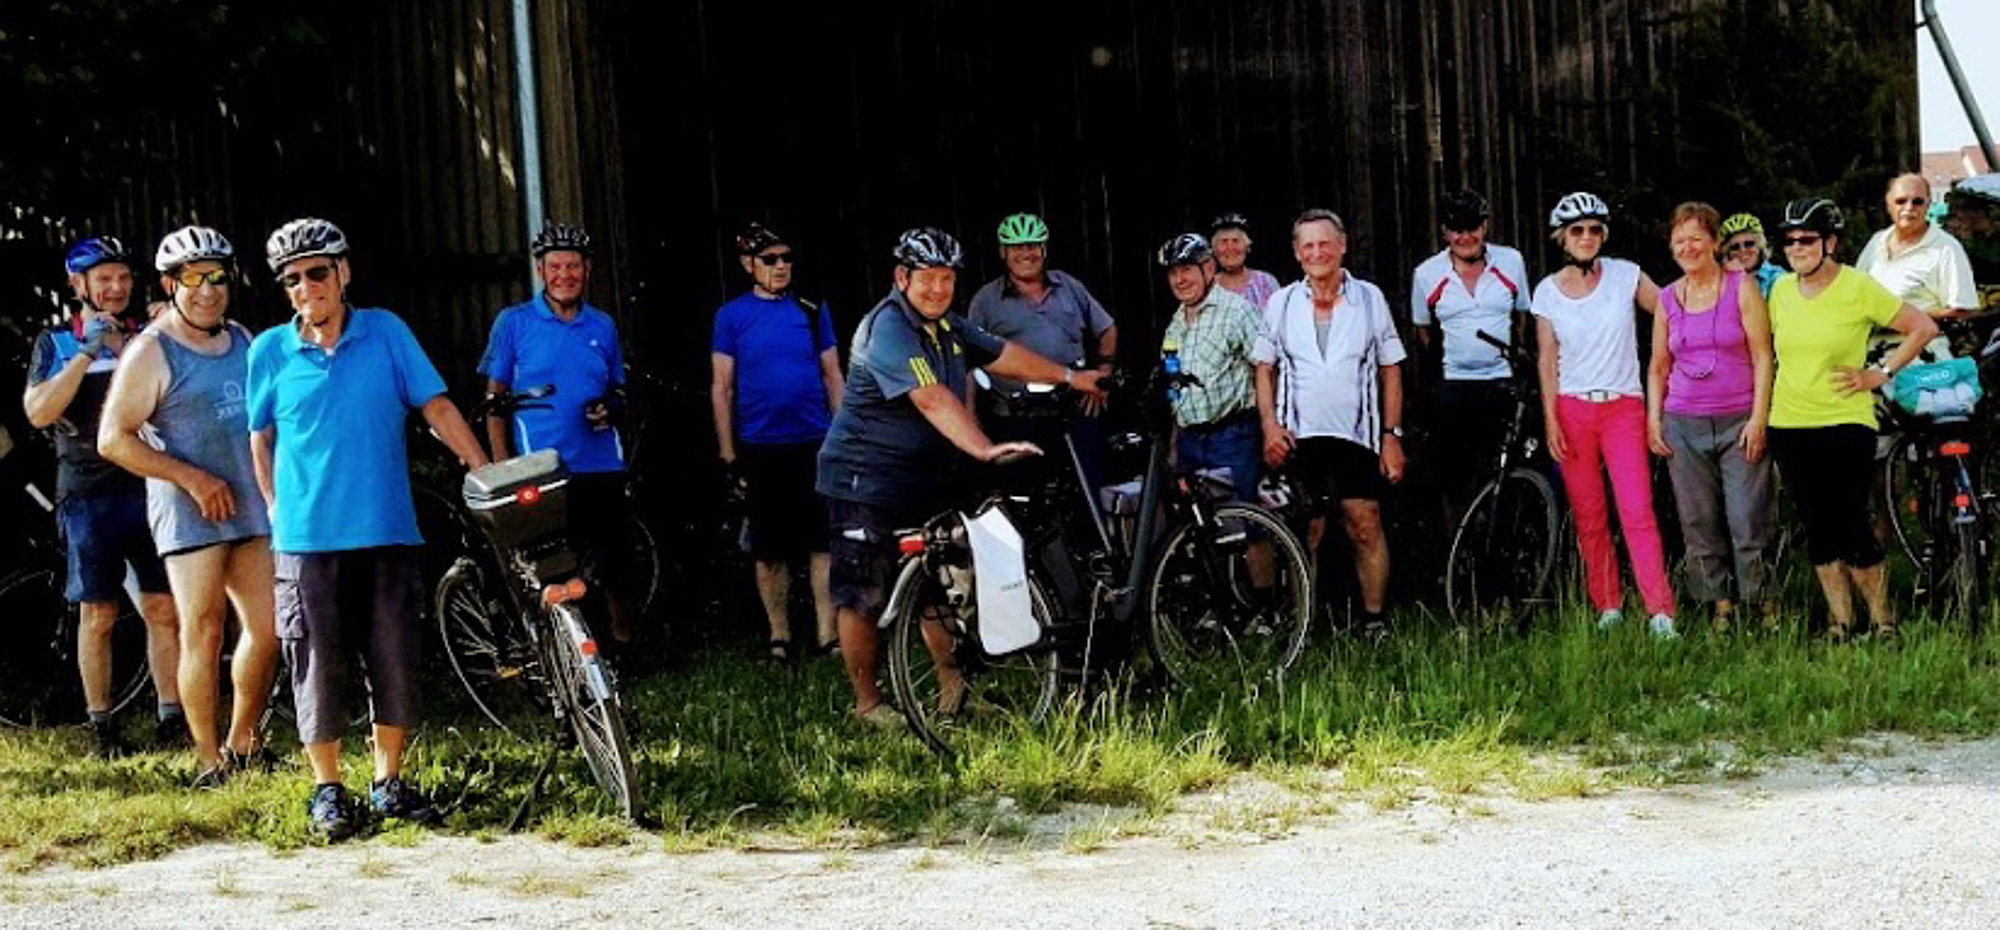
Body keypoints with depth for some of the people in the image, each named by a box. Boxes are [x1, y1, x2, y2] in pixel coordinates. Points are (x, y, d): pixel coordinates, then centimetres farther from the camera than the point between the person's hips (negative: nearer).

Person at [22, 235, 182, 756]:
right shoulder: (57, 343, 8)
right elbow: (38, 412, -6)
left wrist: (124, 347, -14)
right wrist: (87, 352, -12)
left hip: (149, 486, 1)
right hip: (88, 494, -1)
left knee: (164, 609, -2)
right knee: (98, 616, 3)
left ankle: (171, 718, 3)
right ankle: (100, 726, 10)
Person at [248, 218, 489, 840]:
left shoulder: (386, 333, 5)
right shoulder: (269, 351, 3)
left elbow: (436, 407, 5)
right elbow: (258, 441, 11)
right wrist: (280, 513, 5)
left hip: (386, 532, 1)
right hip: (307, 538, -1)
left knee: (395, 661, 4)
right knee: (319, 665, 1)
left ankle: (389, 782, 19)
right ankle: (327, 789, 15)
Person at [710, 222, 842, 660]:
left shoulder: (811, 311, 8)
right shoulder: (731, 316, 3)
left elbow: (833, 376, 12)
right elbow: (721, 388, 3)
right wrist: (729, 456, -1)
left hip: (814, 443, 1)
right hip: (760, 449, -1)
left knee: (823, 542, -3)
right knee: (769, 549, 5)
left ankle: (828, 634, 2)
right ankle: (779, 636, 16)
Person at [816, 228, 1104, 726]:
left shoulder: (947, 325, 8)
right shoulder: (888, 329, -22)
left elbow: (1002, 354, 19)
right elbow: (932, 399, -33)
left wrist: (1070, 377, 18)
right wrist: (985, 450, -41)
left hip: (924, 476, 9)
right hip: (866, 479, -9)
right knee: (863, 596, -2)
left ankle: (952, 690, 18)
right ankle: (867, 702, 7)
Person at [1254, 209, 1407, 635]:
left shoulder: (1369, 298, 6)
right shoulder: (1281, 303, 9)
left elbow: (1390, 371, 8)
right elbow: (1264, 368, 13)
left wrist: (1392, 435, 3)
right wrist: (1269, 424, -1)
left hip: (1357, 434, -1)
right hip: (1299, 436, 1)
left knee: (1365, 527, -6)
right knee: (1306, 533, 2)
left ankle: (1375, 618, 3)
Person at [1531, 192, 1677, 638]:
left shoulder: (1625, 276, 0)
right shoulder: (1548, 292, 4)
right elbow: (1548, 362, 6)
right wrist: (1550, 421, -1)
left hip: (1623, 408, -2)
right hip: (1573, 410, 2)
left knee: (1638, 513, -12)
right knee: (1589, 519, 4)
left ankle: (1661, 614, -14)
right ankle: (1608, 608, 16)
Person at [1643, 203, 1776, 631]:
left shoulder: (1742, 287, 1)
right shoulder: (1667, 299, 11)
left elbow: (1762, 357, -1)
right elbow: (1658, 367, 18)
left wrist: (1759, 418, -8)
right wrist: (1653, 419, 6)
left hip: (1739, 422, -3)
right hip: (1684, 426, 4)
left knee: (1749, 523, -7)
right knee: (1699, 526, 4)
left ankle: (1767, 607, 2)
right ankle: (1720, 606, 12)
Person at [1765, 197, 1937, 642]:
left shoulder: (1858, 288, -7)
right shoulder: (1781, 289, 7)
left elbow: (1924, 327, -1)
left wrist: (1881, 373, -4)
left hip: (1846, 422, -5)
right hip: (1789, 424, 5)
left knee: (1851, 526, -7)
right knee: (1817, 527, 8)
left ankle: (1882, 620, 9)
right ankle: (1840, 622, 17)